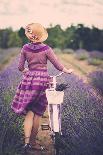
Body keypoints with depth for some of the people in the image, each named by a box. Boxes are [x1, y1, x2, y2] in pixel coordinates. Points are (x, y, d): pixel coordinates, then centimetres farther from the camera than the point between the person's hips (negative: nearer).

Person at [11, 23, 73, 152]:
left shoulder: (25, 48, 0)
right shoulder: (46, 49, -7)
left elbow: (20, 67, 5)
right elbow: (58, 65, -3)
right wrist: (67, 71, 16)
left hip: (29, 79, 2)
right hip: (43, 80, -2)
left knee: (29, 112, 6)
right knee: (37, 113, 8)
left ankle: (27, 140, -9)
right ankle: (33, 141, 16)